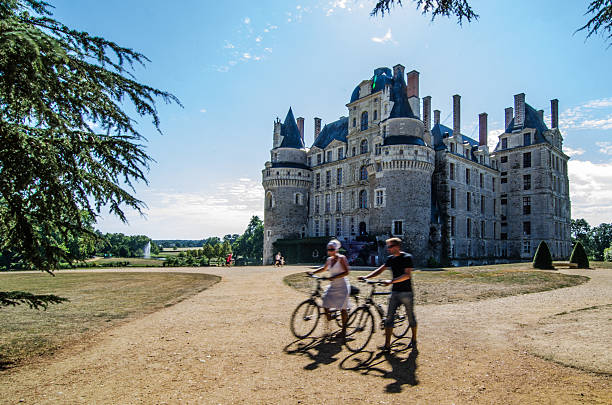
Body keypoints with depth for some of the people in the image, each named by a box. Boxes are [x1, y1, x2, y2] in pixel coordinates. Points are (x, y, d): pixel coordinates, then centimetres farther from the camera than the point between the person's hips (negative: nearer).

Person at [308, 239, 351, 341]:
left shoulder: (341, 258, -12)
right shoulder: (329, 259, 9)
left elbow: (346, 272, -17)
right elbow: (324, 268, 25)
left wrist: (334, 277, -26)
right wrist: (313, 272, 12)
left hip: (342, 286, -7)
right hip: (332, 286, 7)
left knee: (343, 308, 0)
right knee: (326, 306, 0)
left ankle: (344, 331, 15)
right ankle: (328, 328, 17)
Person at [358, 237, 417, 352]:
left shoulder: (407, 257, -11)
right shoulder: (391, 258, 8)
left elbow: (407, 275, -21)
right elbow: (380, 270, 10)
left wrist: (391, 281, -30)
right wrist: (366, 277, -2)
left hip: (406, 292, -5)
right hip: (395, 292, 6)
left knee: (411, 317, 8)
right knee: (389, 317, -1)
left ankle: (414, 340, 29)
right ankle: (387, 345, 2)